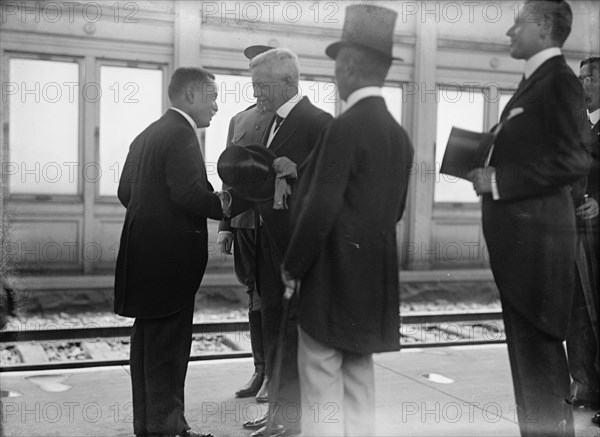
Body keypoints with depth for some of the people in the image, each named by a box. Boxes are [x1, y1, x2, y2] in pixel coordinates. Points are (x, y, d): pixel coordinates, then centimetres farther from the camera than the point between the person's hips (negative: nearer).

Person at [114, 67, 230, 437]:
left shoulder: (146, 135, 14)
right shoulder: (182, 134, -14)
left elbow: (126, 191, 16)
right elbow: (189, 192, -24)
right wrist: (222, 204, -10)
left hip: (144, 251, 9)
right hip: (171, 253, -9)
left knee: (149, 337, 16)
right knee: (169, 342, -1)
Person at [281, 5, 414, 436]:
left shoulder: (346, 127, -15)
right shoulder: (400, 134, 9)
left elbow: (320, 210, -18)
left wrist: (293, 265, -7)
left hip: (334, 275, -8)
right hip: (374, 275, 8)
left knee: (322, 384, 0)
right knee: (358, 381, 15)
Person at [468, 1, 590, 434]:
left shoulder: (560, 80, -10)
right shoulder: (535, 81, 18)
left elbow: (572, 160, -20)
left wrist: (498, 182, -17)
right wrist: (489, 172, 5)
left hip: (536, 233, -10)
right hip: (517, 232, 10)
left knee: (539, 347, -2)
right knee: (527, 344, 17)